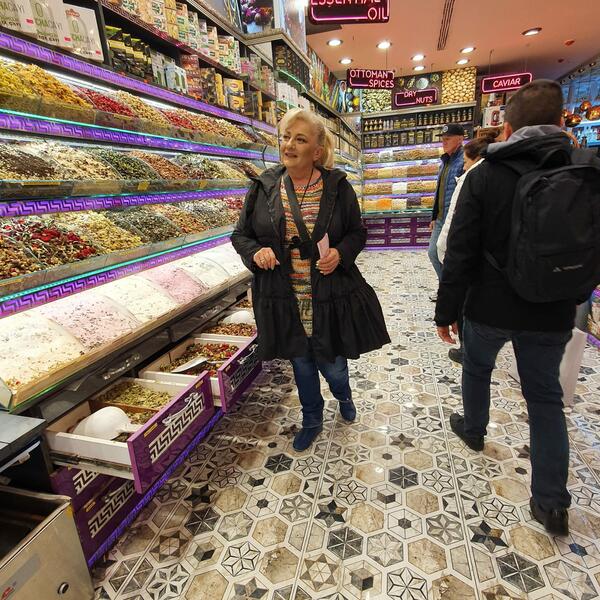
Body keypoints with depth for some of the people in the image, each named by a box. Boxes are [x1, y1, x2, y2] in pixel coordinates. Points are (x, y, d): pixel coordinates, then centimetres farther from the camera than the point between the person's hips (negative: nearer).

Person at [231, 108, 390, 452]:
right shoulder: (264, 187, -2)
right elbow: (241, 235, 6)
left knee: (332, 364, 12)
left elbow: (358, 233, 4)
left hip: (330, 297, -1)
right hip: (284, 300, 2)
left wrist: (341, 253, -16)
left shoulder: (338, 186, -5)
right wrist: (256, 252, -16)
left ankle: (343, 395, 52)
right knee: (302, 363, 18)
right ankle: (312, 421, 45)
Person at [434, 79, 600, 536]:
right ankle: (552, 502, 20)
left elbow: (460, 253, -14)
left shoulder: (485, 176, -12)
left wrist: (447, 312, -7)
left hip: (490, 307, -2)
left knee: (477, 368, 24)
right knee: (545, 395, 14)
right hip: (552, 312, 3)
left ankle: (473, 430, 47)